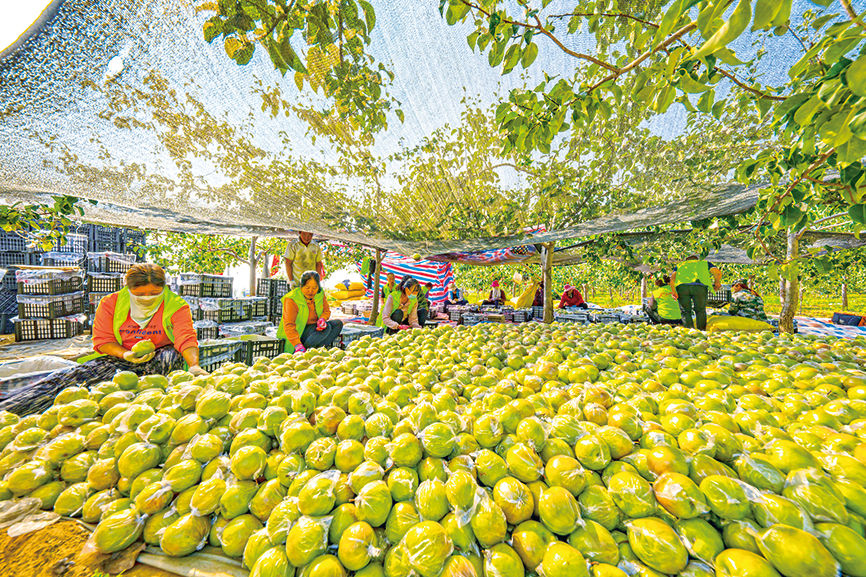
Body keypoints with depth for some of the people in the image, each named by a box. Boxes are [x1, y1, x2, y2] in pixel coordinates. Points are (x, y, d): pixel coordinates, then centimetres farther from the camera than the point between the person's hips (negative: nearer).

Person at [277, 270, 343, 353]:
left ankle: (319, 349, -19)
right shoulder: (291, 300, -19)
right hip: (297, 332, -7)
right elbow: (288, 325, -25)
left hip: (314, 327, 7)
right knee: (327, 328, -28)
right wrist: (297, 345, -36)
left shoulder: (320, 294, -2)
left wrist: (322, 319, -14)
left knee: (338, 323, -13)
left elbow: (326, 311, 11)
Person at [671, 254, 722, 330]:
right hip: (700, 286, 0)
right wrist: (717, 283, 30)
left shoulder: (680, 265, 31)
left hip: (681, 286, 0)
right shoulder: (705, 263, 33)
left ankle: (690, 329, -6)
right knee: (700, 310, 14)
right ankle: (701, 330, 9)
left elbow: (672, 278, 11)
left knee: (685, 311, 9)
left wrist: (674, 292, 8)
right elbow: (718, 273, 14)